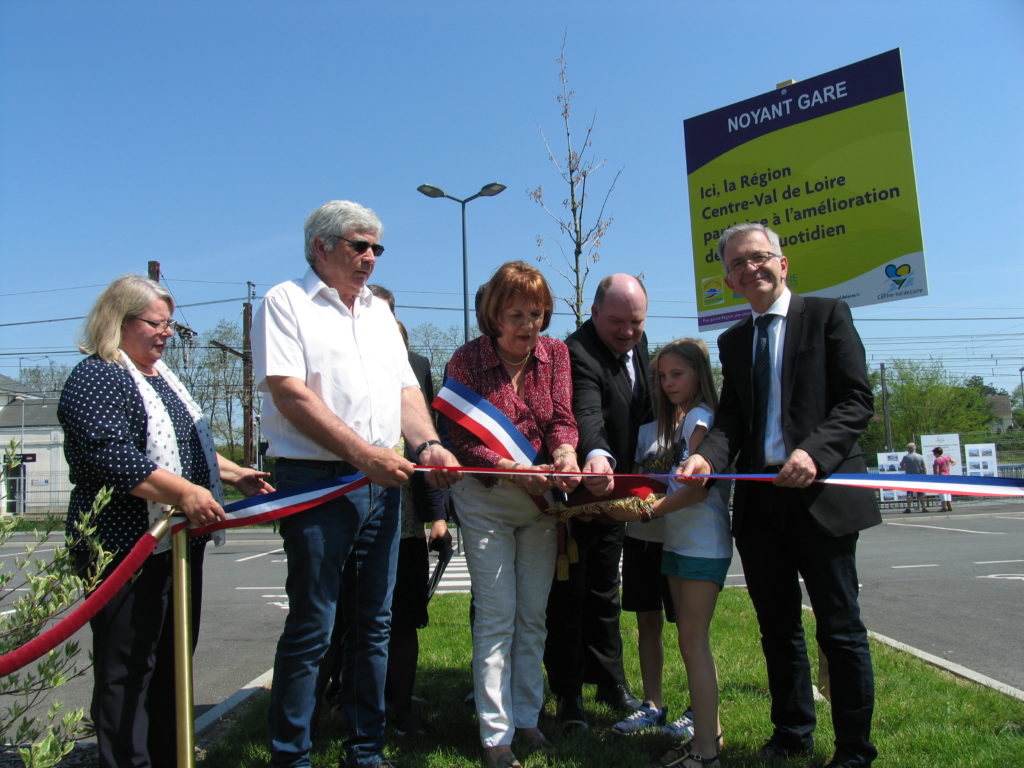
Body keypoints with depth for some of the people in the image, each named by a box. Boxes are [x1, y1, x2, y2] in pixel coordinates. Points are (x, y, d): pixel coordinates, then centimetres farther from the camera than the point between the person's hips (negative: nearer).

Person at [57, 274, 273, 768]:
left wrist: (235, 475, 19)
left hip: (180, 543, 10)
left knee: (173, 660, 16)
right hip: (126, 549, -9)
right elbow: (112, 457, -24)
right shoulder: (97, 378, -11)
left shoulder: (162, 376, 18)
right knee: (127, 667, -2)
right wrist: (183, 492, -31)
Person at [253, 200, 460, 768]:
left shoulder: (379, 311, 19)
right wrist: (363, 453, -17)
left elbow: (405, 390, 15)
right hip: (317, 481, -6)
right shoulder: (286, 302, -1)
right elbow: (289, 393, -13)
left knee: (373, 624, 12)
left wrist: (428, 444, -4)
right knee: (310, 628, -1)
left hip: (381, 483, 7)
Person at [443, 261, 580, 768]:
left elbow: (562, 418, -5)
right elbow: (463, 442, -13)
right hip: (486, 500, -3)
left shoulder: (555, 354, 0)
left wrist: (564, 452, -28)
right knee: (497, 617, -2)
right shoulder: (466, 360, -11)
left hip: (542, 498, 4)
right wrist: (515, 471, -28)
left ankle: (527, 717, 26)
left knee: (533, 616, 11)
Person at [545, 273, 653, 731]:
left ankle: (610, 683, 34)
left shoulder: (636, 343, 2)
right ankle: (568, 695, 19)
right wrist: (596, 455, -63)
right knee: (567, 597, 4)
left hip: (610, 491, 8)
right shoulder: (579, 354, -26)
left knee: (605, 592, 19)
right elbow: (586, 413, -44)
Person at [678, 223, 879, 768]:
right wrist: (707, 457, -15)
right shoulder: (733, 341, 15)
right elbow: (731, 417, 6)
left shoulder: (827, 315, 1)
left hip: (820, 493, -5)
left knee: (841, 631, 4)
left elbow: (857, 400, -6)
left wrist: (814, 451, -22)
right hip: (759, 501, 5)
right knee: (777, 629, 15)